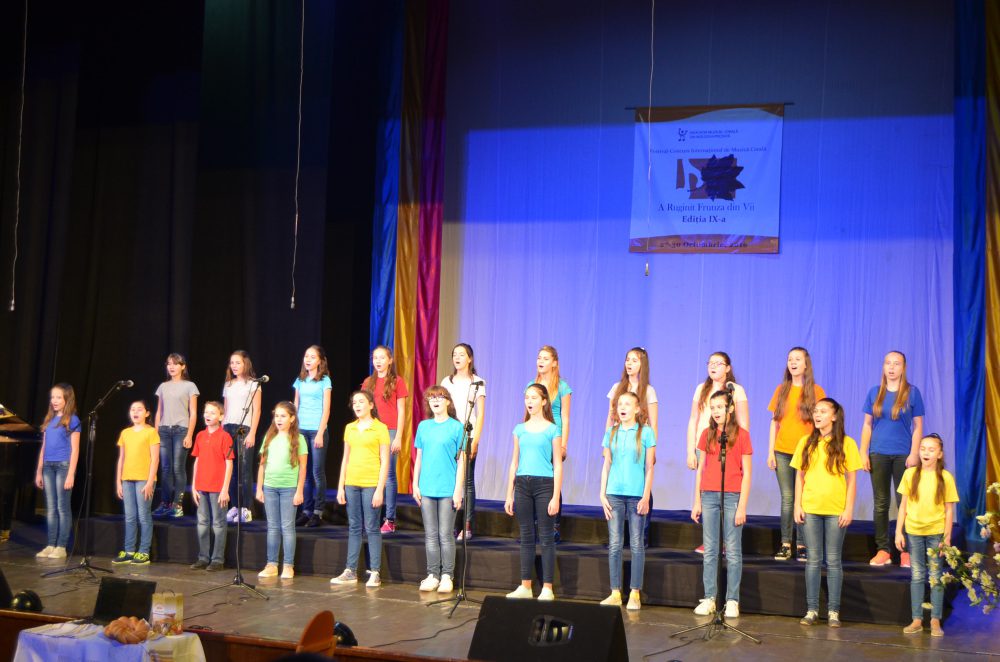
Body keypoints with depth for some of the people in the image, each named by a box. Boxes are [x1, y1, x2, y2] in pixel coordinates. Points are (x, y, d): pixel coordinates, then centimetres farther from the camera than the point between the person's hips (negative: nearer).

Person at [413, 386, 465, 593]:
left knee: (445, 535, -1)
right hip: (427, 489, 4)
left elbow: (461, 461, -3)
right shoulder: (423, 427, 9)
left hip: (447, 489, -4)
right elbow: (419, 458, 13)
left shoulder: (456, 427, -2)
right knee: (430, 535, 7)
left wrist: (458, 489, -8)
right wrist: (415, 485, 7)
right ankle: (432, 575, 13)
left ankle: (447, 576, 6)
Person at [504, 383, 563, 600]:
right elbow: (514, 462, 14)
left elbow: (558, 465, -3)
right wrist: (509, 495, 11)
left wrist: (555, 497, -9)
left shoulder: (552, 430, 0)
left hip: (544, 484, -4)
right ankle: (525, 587, 14)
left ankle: (547, 589, 2)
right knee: (526, 537, 8)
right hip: (522, 484, 4)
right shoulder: (520, 429, 11)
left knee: (546, 538, -1)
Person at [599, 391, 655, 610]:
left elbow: (649, 467, -1)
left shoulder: (645, 432, 0)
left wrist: (646, 496, -6)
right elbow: (606, 465, 11)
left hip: (636, 495, -3)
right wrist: (602, 494, 4)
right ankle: (615, 593, 9)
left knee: (636, 544, 1)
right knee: (614, 544, 3)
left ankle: (635, 594, 6)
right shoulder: (611, 433, 9)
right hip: (614, 494, 3)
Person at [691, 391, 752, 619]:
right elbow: (700, 469, 11)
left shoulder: (741, 434, -2)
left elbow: (746, 473, -3)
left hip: (732, 496, -3)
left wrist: (742, 506, -9)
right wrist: (697, 501, 7)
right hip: (709, 495, 3)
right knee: (710, 550, 5)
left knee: (733, 552, 1)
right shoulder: (707, 434, 8)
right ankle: (709, 599, 10)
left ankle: (732, 601, 5)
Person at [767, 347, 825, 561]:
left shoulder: (816, 391, 3)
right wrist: (771, 451, 4)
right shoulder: (781, 390, 10)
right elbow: (774, 422, 11)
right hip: (783, 452, 2)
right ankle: (785, 545, 5)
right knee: (787, 498, 2)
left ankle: (801, 546, 4)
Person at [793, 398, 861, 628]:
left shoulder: (846, 444, -1)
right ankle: (812, 609, 11)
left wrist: (849, 509, -6)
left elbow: (851, 479, -1)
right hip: (810, 509, 2)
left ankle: (833, 611, 8)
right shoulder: (806, 443, 7)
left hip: (836, 511, -2)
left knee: (833, 560, 3)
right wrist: (797, 505, 2)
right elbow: (799, 476, 9)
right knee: (813, 559, 6)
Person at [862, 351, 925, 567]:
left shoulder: (912, 392, 0)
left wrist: (914, 454, -7)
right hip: (878, 454, 2)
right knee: (880, 503, 5)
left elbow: (918, 426, 1)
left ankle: (906, 551, 7)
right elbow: (867, 424, 9)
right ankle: (883, 551, 10)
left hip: (903, 455, -2)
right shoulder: (874, 393, 6)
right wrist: (863, 453, 2)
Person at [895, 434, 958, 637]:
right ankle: (917, 620, 12)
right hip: (913, 532, 2)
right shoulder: (910, 474, -1)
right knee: (916, 576, 7)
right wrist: (898, 532, 0)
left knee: (935, 577, 4)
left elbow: (949, 509, -2)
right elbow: (903, 505, 4)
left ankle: (935, 620, 11)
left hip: (936, 533, -2)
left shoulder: (945, 477, -5)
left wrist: (947, 537, -6)